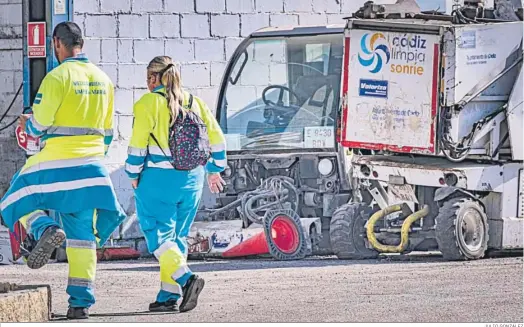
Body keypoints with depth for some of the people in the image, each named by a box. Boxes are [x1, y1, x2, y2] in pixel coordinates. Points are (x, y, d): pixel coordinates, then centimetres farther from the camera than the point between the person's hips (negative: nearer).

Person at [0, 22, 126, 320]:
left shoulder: (58, 76, -10)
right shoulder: (103, 80, 12)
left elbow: (39, 123, -12)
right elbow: (108, 131, 17)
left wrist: (28, 125, 10)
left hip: (56, 161, -6)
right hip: (90, 166, 6)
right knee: (82, 234, 7)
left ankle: (46, 229, -16)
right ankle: (81, 301, 3)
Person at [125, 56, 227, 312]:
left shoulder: (148, 103, -7)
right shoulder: (195, 103, 10)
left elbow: (138, 144, -10)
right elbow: (216, 138, 12)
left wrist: (133, 175, 3)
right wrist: (214, 170, 24)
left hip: (158, 178, -6)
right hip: (192, 179, 6)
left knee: (158, 234, -3)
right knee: (178, 236, 13)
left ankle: (185, 278, -25)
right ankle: (168, 296, 9)